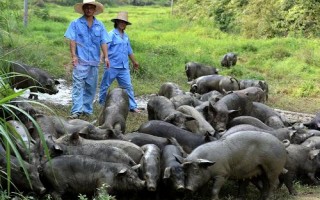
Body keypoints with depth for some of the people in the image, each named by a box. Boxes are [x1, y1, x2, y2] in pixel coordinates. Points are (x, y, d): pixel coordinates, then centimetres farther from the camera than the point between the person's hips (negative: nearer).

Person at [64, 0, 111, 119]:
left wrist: (106, 57, -6)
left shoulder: (100, 25, 11)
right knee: (78, 85, -10)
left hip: (94, 61, 4)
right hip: (80, 60, -3)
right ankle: (76, 111, -15)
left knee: (91, 87, 8)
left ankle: (87, 110, 18)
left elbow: (103, 42, 6)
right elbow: (72, 41, -3)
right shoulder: (76, 23, 4)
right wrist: (74, 56, -14)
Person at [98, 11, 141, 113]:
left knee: (128, 86, 1)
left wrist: (134, 62, 32)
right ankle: (102, 102, 23)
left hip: (124, 67, 6)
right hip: (112, 66, -5)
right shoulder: (111, 34, -6)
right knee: (105, 85, 7)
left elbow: (129, 51, 26)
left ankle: (132, 106, 3)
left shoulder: (125, 36, 16)